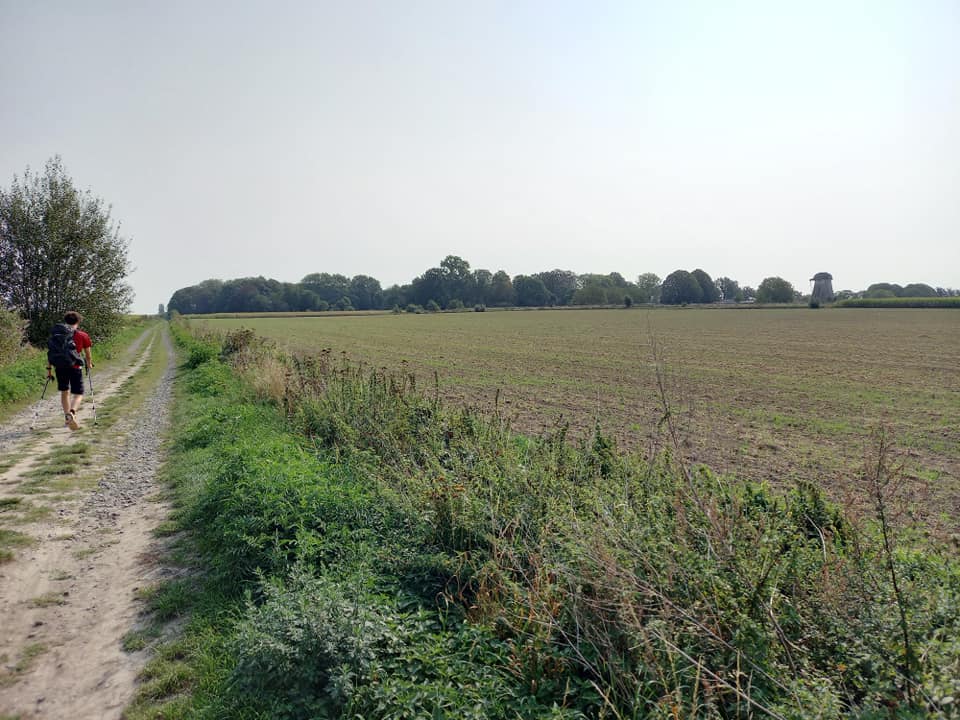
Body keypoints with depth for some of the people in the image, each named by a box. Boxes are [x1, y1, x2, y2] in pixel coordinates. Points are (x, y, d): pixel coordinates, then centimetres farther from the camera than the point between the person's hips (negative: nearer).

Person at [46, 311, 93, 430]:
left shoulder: (56, 334, 8)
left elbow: (50, 353, 7)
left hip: (59, 366, 3)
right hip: (74, 366, -3)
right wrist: (89, 364, 29)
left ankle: (67, 418, 25)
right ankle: (71, 413, -26)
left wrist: (48, 369, 12)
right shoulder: (82, 336, 1)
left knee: (64, 391, 20)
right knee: (78, 394, 2)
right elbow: (87, 354, 11)